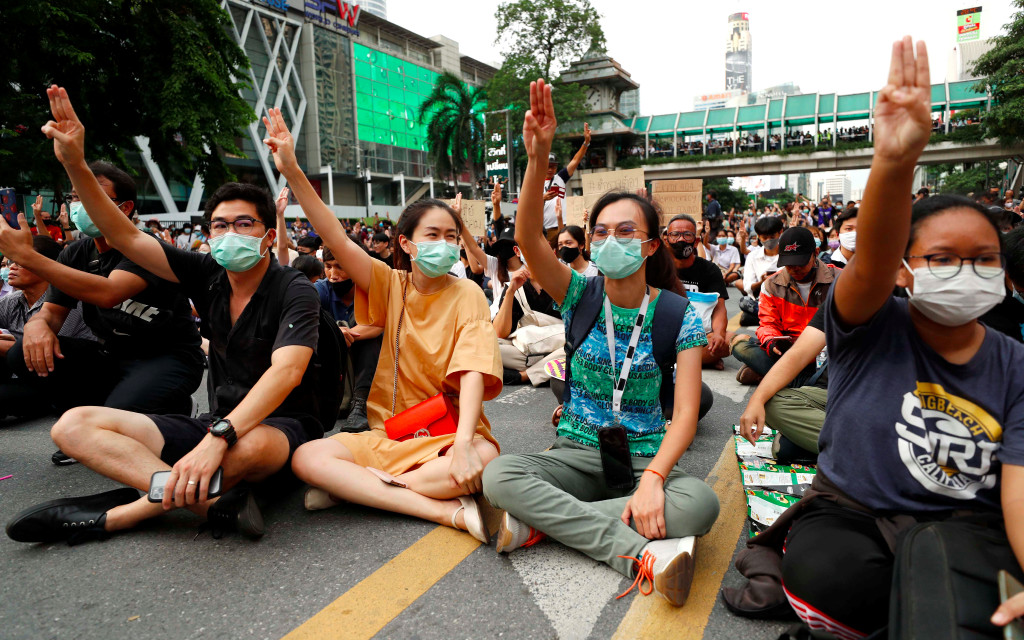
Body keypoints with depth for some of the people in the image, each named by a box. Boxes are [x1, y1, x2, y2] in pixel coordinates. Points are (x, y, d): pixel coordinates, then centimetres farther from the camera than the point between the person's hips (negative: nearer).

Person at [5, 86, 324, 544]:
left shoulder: (294, 291, -13)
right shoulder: (208, 276, 5)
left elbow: (286, 371, -29)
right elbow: (125, 237, 5)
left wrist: (217, 438, -41)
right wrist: (74, 164, -8)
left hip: (283, 427, -6)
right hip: (216, 426, 7)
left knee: (249, 447, -43)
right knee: (74, 424, -6)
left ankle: (119, 513, -17)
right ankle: (210, 500, -26)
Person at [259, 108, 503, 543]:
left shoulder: (466, 295, -7)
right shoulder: (390, 285, 2)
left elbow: (473, 372, -18)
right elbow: (336, 240, -10)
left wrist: (463, 444, -32)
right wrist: (291, 171, -22)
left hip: (449, 434, -2)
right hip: (388, 434, 3)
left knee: (485, 457, -35)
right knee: (307, 458, -20)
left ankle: (355, 488, -19)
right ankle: (448, 511, -25)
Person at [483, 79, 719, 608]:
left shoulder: (679, 315, -5)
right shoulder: (580, 296, -1)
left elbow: (685, 413, -11)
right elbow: (528, 239, -20)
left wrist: (652, 478, -28)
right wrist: (538, 157, -34)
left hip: (647, 459, 0)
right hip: (577, 453, 1)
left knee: (700, 503, -32)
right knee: (497, 476, -27)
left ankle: (545, 520, -22)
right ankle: (640, 553, -27)